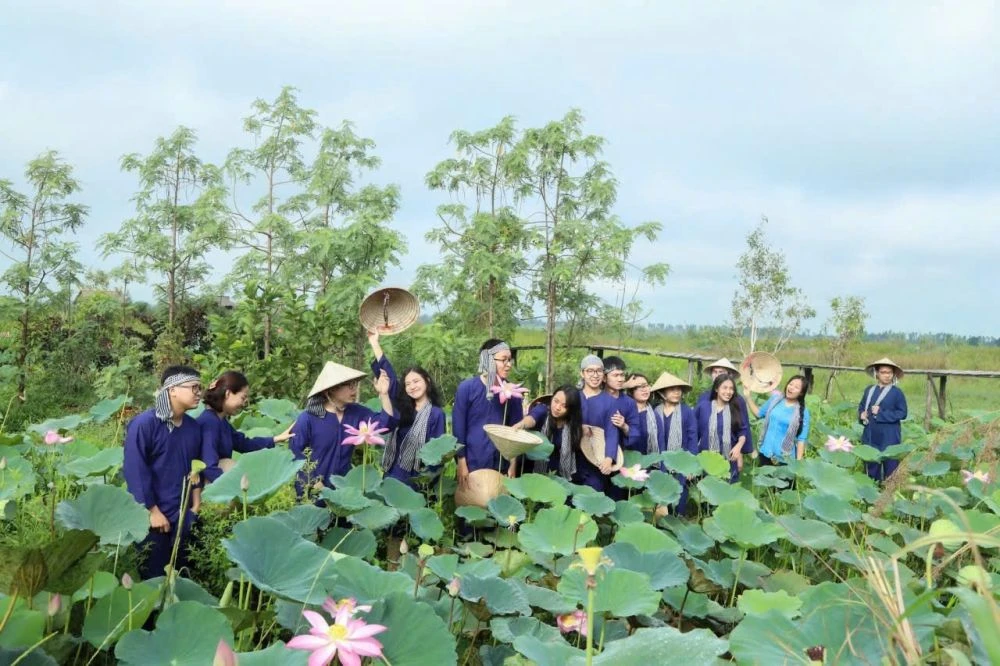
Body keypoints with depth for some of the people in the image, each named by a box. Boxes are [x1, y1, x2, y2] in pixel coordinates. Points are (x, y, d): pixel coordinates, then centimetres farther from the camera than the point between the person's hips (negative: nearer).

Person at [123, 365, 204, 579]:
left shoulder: (193, 427, 4)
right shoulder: (144, 424, -14)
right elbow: (134, 471, -15)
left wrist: (195, 506, 10)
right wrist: (152, 511, -14)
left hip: (183, 515, 6)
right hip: (151, 516, -5)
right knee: (153, 578, 7)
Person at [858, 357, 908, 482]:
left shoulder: (897, 392, -6)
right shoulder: (869, 390, 8)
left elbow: (902, 413, -9)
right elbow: (861, 406, 18)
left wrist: (881, 413, -15)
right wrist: (862, 414, -4)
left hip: (889, 438, -5)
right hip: (871, 435, 5)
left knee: (890, 467, -1)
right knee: (871, 466, 12)